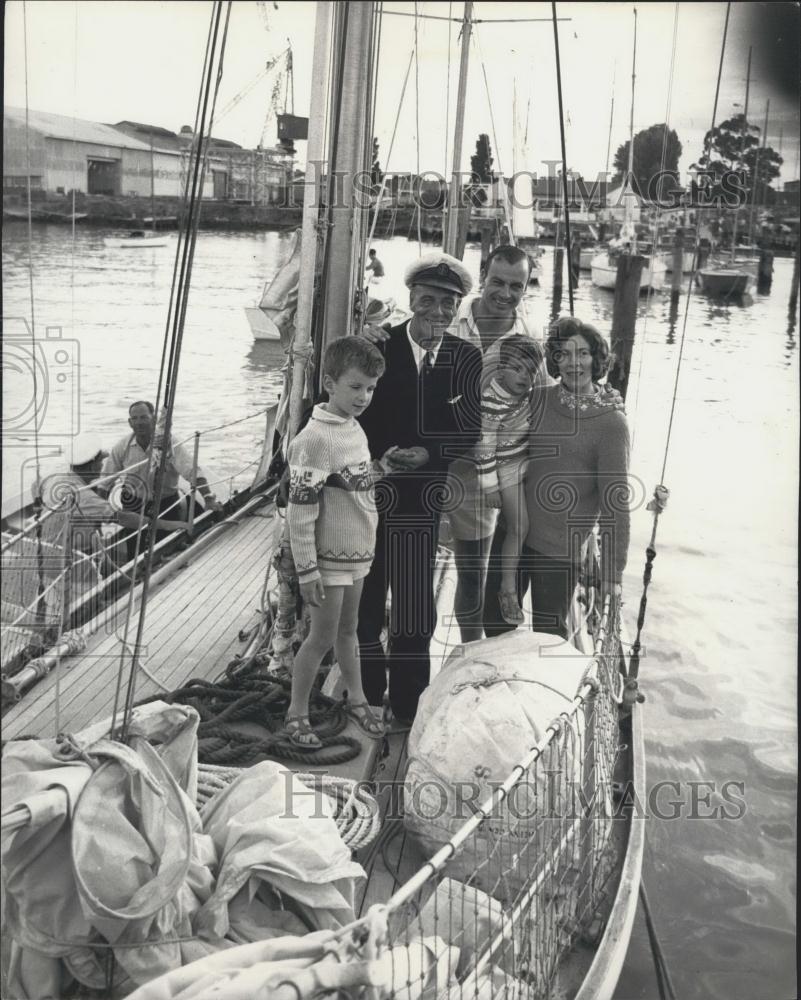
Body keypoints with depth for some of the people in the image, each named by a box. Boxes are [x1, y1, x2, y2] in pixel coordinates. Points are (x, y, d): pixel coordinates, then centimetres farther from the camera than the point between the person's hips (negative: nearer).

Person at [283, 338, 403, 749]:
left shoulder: (356, 429, 5)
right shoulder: (315, 438, -21)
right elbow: (300, 508, -22)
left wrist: (380, 468, 0)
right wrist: (307, 570, -21)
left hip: (357, 552, 7)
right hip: (329, 557, -7)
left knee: (348, 629, 21)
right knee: (322, 637, 3)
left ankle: (357, 699, 36)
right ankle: (296, 713, 19)